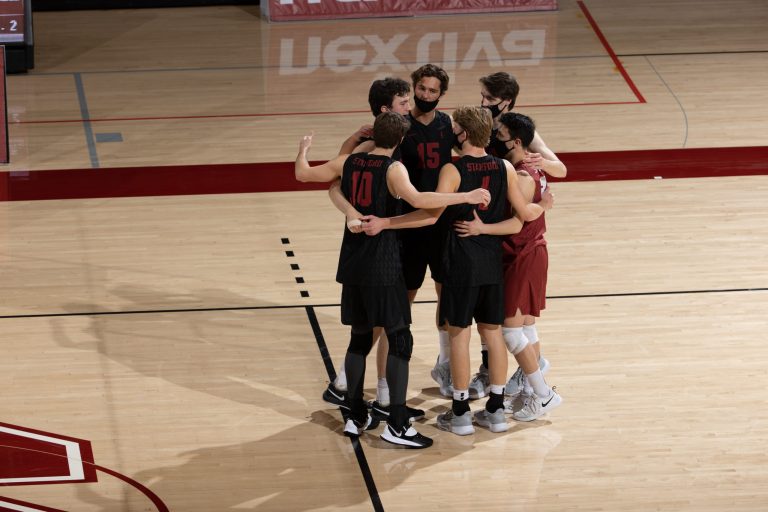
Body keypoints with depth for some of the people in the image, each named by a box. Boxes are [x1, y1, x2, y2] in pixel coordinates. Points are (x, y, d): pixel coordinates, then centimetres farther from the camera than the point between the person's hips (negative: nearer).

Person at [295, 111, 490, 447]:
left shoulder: (349, 163, 5)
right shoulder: (393, 169, -12)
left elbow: (302, 174, 14)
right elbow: (417, 199, -30)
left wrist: (303, 150, 35)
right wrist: (466, 197, -29)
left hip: (353, 266, 6)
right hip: (384, 268, -6)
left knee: (359, 338, 17)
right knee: (400, 341, -1)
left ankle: (356, 418, 21)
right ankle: (396, 425, -6)